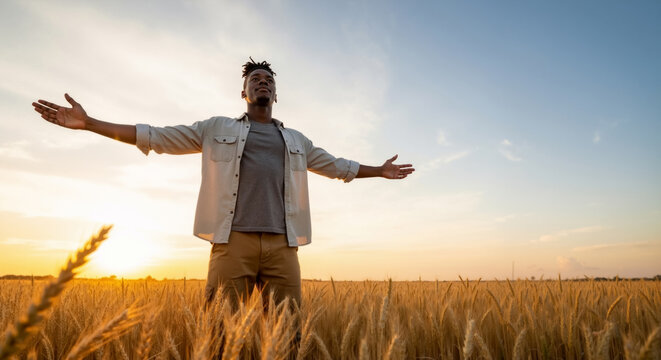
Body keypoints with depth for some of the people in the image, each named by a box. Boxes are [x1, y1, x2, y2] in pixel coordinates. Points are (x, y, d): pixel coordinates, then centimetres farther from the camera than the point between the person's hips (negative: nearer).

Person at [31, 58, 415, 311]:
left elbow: (337, 165, 33)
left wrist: (380, 170, 34)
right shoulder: (218, 129, 19)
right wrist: (90, 123, 11)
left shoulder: (296, 140, 26)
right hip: (233, 241, -2)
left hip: (282, 245, 2)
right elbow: (157, 137, 16)